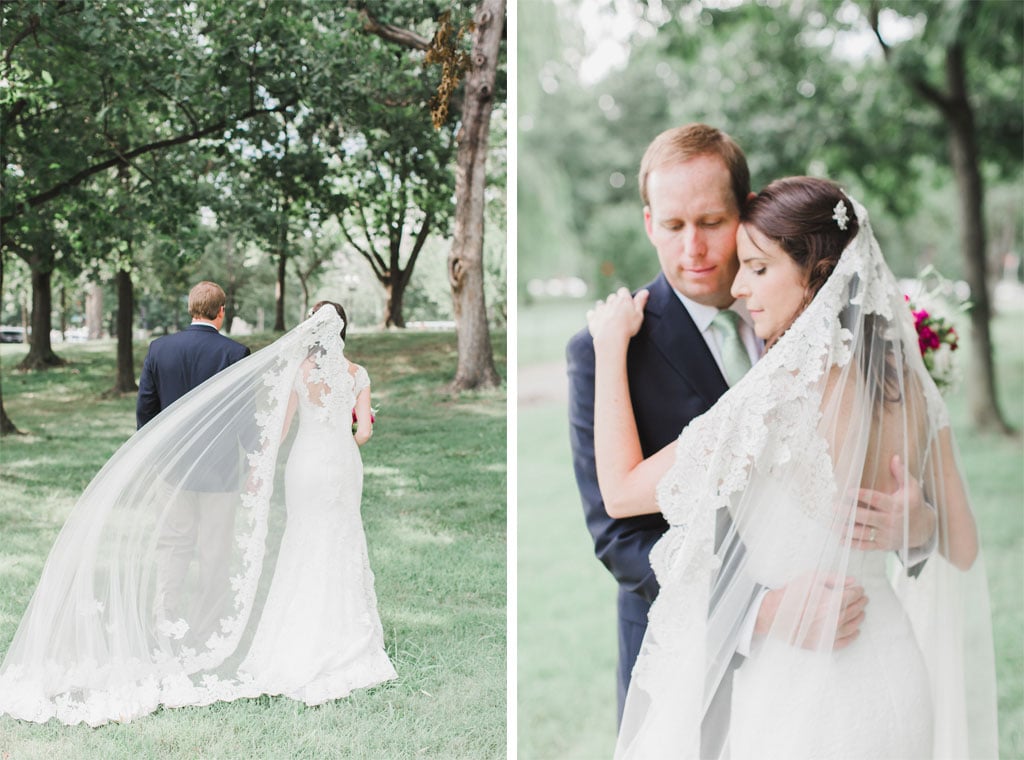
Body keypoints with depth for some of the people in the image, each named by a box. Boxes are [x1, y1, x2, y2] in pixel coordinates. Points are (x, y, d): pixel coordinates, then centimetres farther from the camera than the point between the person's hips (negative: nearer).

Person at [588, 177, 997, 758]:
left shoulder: (780, 397, -24)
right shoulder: (910, 385, -2)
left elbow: (622, 490, -14)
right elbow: (963, 548, 6)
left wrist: (611, 346, -5)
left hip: (799, 702, -7)